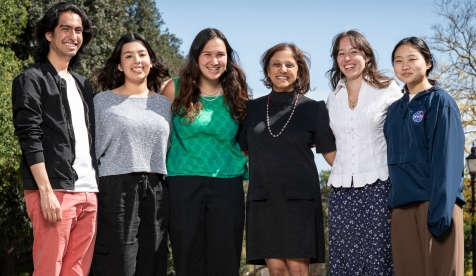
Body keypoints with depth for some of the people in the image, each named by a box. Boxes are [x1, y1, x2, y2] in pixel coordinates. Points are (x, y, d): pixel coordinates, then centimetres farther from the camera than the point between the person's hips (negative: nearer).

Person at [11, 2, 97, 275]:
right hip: (54, 191, -7)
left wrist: (95, 188, 13)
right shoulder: (32, 79, -1)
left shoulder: (83, 85, 21)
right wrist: (46, 191, -17)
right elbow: (30, 138, -10)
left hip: (88, 193, 7)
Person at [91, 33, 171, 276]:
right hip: (116, 189, -3)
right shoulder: (102, 102, 5)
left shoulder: (164, 104, 14)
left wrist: (173, 192, 11)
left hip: (157, 192, 3)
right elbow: (91, 150, 4)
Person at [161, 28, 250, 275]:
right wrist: (160, 173, 5)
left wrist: (246, 167, 7)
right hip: (184, 184, -1)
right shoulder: (176, 89, 0)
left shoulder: (236, 94, 5)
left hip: (228, 186, 1)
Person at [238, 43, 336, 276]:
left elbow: (330, 152, 3)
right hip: (263, 199, 2)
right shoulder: (252, 108, 10)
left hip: (299, 198, -2)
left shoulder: (313, 109, 2)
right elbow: (242, 151, 16)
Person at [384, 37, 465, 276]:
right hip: (402, 206, 6)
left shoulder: (440, 102, -1)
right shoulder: (395, 110, 16)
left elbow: (447, 159, -10)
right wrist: (392, 203, 12)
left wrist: (441, 209, -18)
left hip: (434, 202, -5)